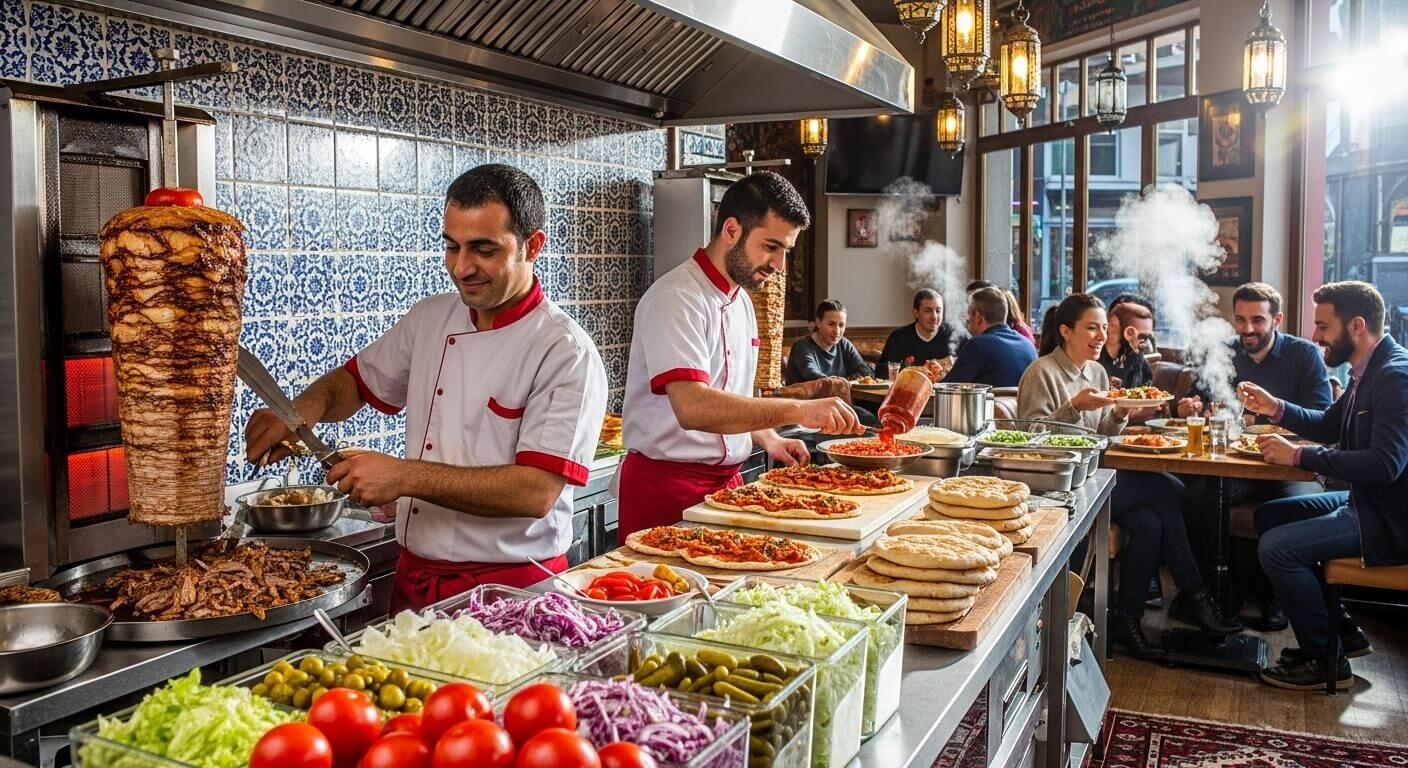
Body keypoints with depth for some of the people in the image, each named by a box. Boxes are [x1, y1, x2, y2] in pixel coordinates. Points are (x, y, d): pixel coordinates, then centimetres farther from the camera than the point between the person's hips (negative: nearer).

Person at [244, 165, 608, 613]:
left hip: (510, 590, -5)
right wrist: (308, 406, -1)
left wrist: (406, 476, -24)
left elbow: (537, 492, -21)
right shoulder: (430, 319, 7)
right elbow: (357, 381, 21)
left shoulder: (567, 354, -14)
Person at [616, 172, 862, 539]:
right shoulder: (676, 298, -17)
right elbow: (692, 407, -32)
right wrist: (797, 410, -34)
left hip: (726, 480, 9)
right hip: (667, 485, -8)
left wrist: (769, 438, 7)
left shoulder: (740, 299, 13)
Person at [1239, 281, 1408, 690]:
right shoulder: (1368, 369, 8)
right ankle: (1344, 632, 20)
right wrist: (1277, 408, 5)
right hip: (1365, 501, 11)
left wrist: (1299, 455, -26)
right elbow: (1330, 424, 21)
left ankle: (1324, 657, 0)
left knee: (1277, 546, -20)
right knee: (1268, 516, 15)